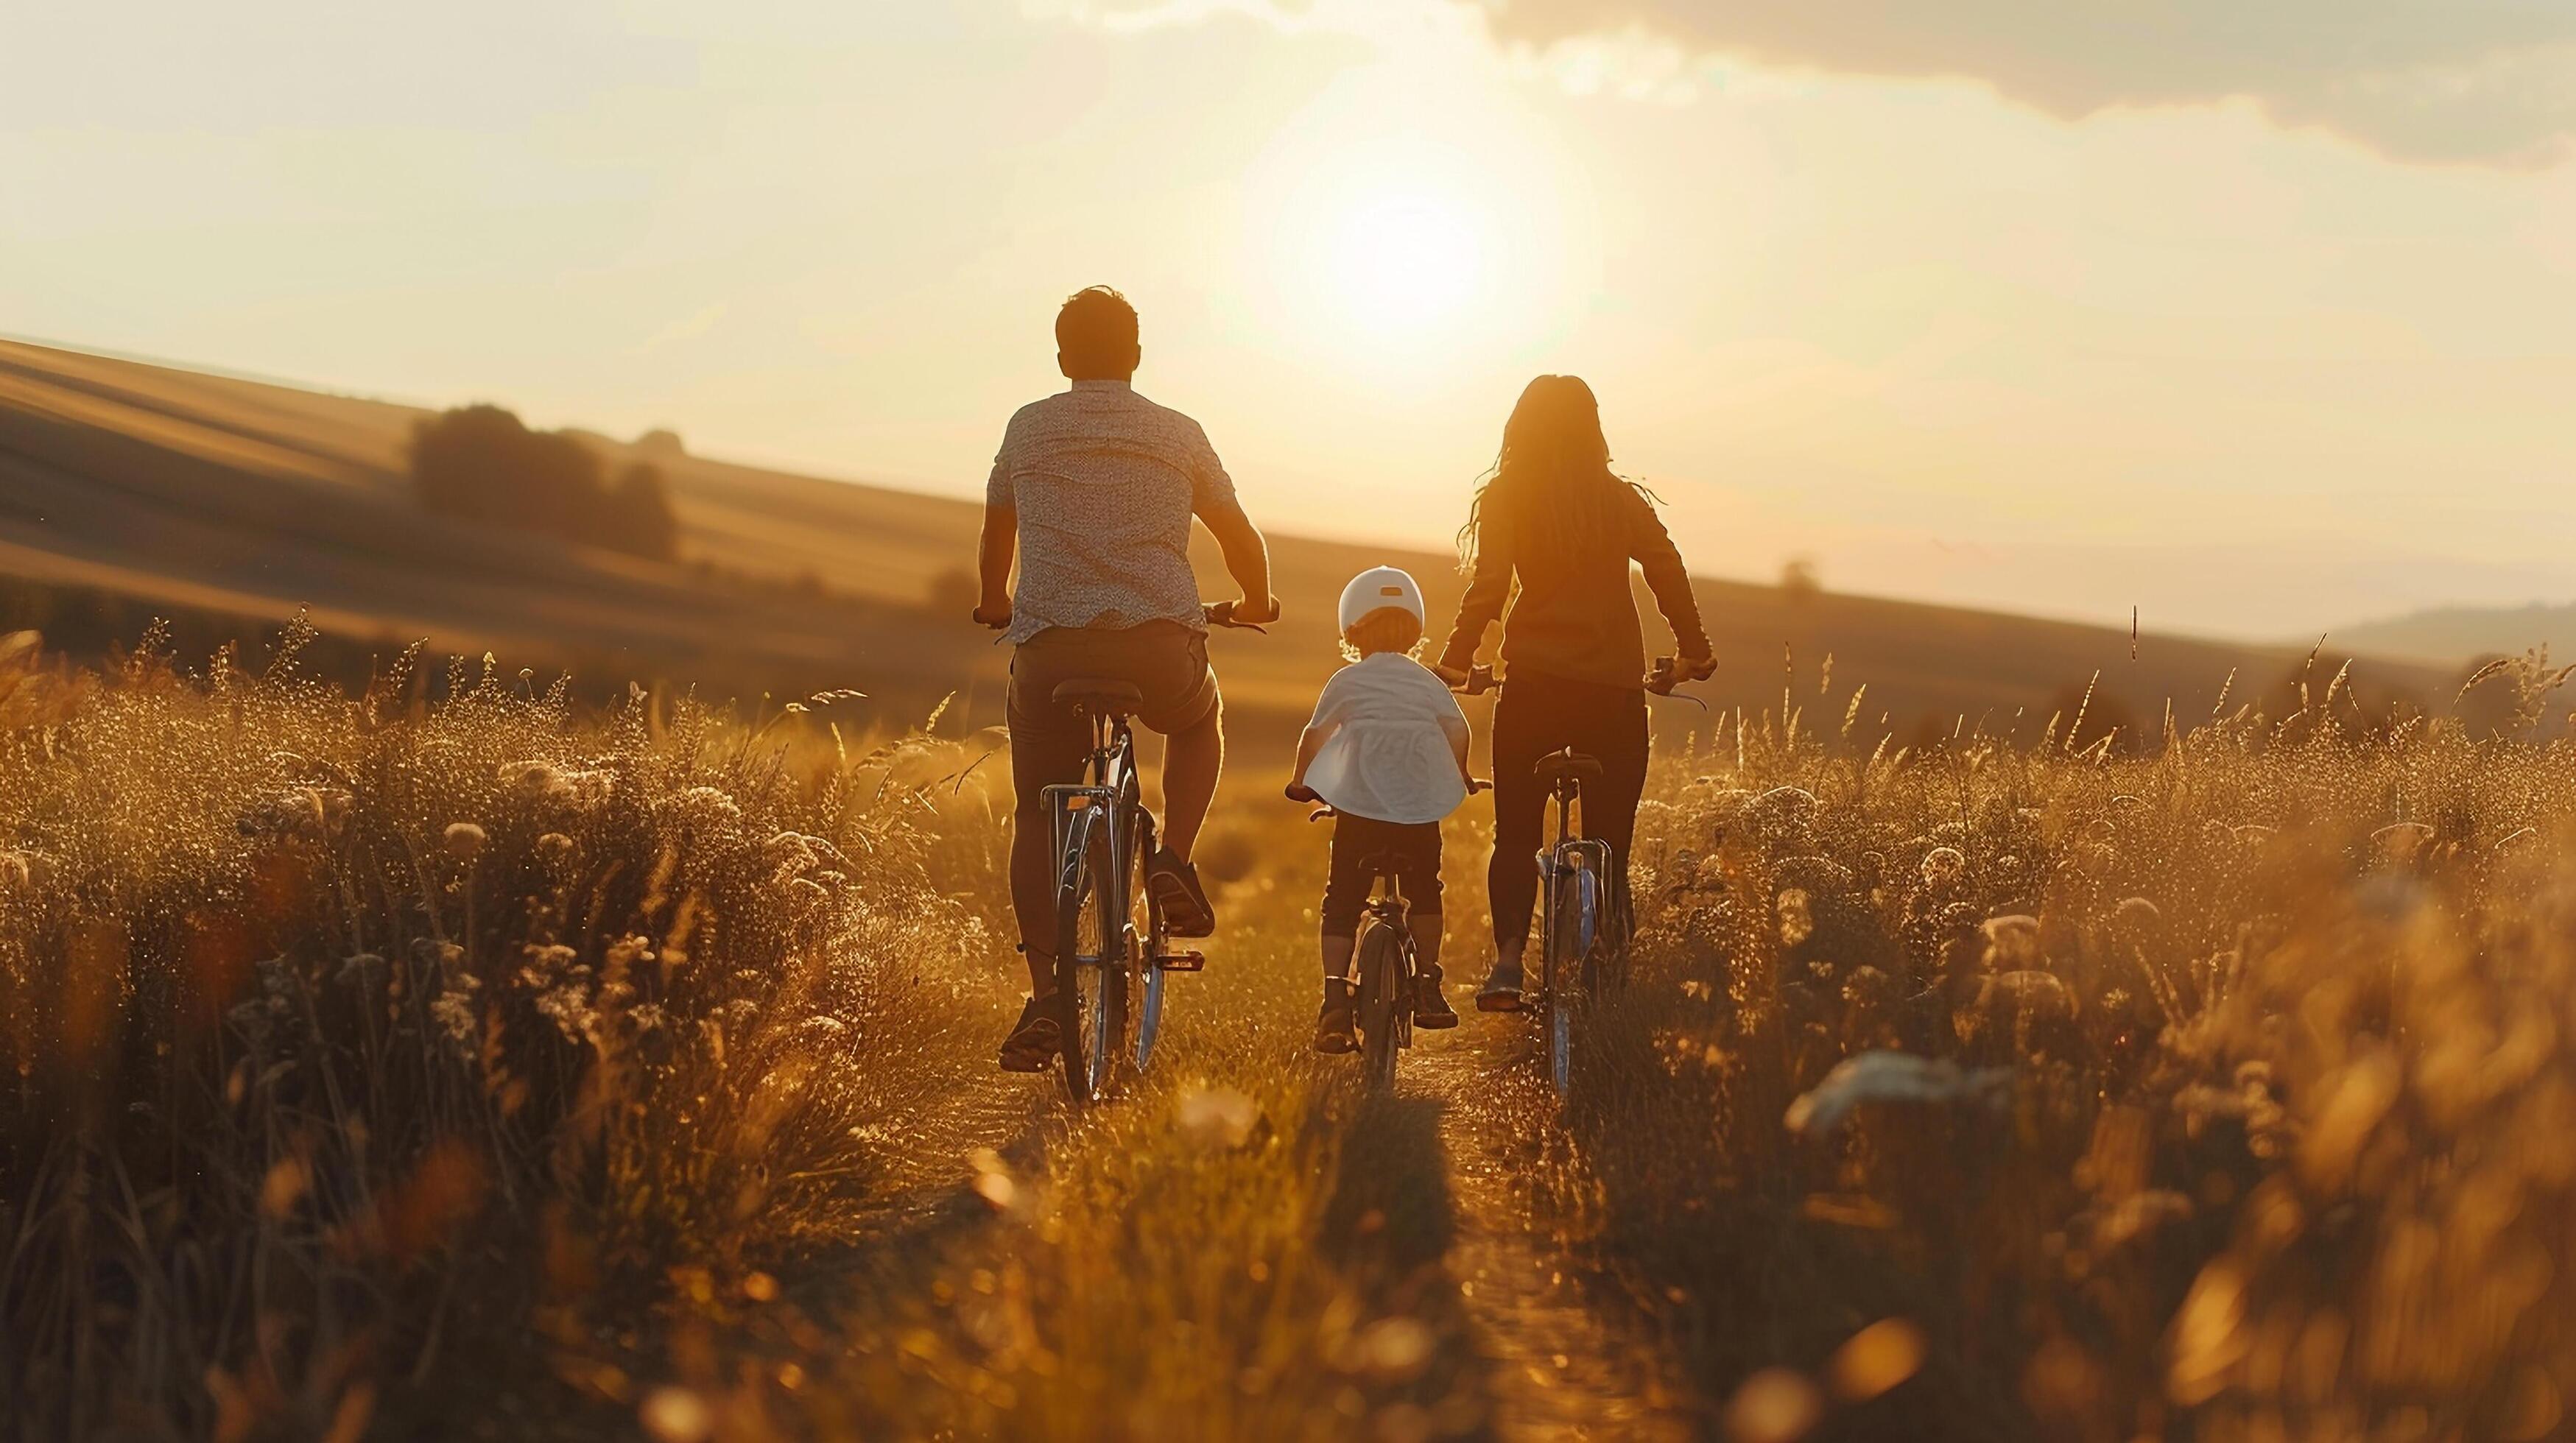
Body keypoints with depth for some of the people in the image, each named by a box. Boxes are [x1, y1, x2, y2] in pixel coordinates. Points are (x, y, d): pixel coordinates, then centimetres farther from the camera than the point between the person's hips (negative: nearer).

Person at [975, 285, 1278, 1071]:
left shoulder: (1029, 429, 14)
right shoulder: (1180, 434, 12)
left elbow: (996, 535, 28)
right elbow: (1239, 536, 20)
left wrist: (995, 603, 48)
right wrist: (1256, 601, 40)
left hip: (1047, 643, 0)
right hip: (1161, 642, 0)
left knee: (1037, 816, 12)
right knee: (1201, 722, 33)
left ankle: (1045, 997, 0)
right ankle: (1173, 859, 10)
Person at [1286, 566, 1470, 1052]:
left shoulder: (1347, 681, 10)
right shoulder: (1427, 681, 13)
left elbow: (1315, 734, 9)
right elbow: (1458, 730, 1)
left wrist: (1300, 782, 25)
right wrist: (1457, 777, 19)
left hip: (1359, 803, -1)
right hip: (1420, 804, 1)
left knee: (1342, 902, 4)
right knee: (1424, 891, 22)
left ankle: (1335, 999, -8)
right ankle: (1428, 989, 20)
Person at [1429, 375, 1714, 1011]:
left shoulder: (1506, 499, 2)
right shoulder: (1623, 500, 8)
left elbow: (1489, 585, -9)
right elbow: (1670, 576, 4)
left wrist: (1454, 661, -6)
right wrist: (1694, 652, 13)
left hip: (1533, 684, -1)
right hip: (1616, 688, 1)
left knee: (1516, 833, 5)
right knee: (1608, 843, 8)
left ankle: (1508, 960, -13)